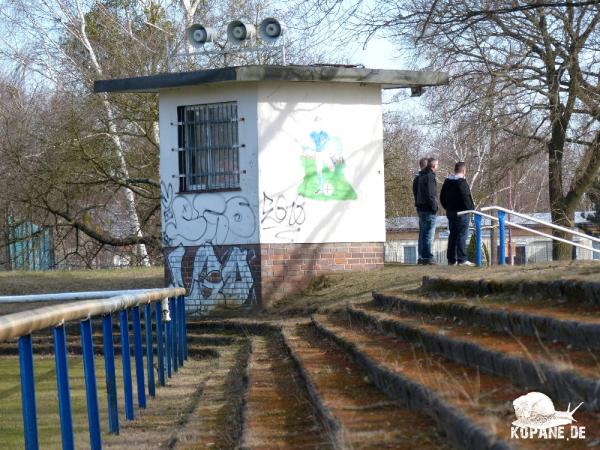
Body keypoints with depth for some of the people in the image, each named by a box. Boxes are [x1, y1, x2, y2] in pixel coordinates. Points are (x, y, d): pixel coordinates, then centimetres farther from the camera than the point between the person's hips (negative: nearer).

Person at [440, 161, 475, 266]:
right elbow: (466, 198, -19)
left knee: (453, 235, 12)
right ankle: (462, 259, -9)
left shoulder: (447, 182, 11)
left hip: (450, 212, 8)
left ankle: (451, 259, 13)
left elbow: (442, 197, 16)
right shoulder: (462, 182, -15)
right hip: (461, 212, -8)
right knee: (462, 235, -6)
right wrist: (471, 208, -7)